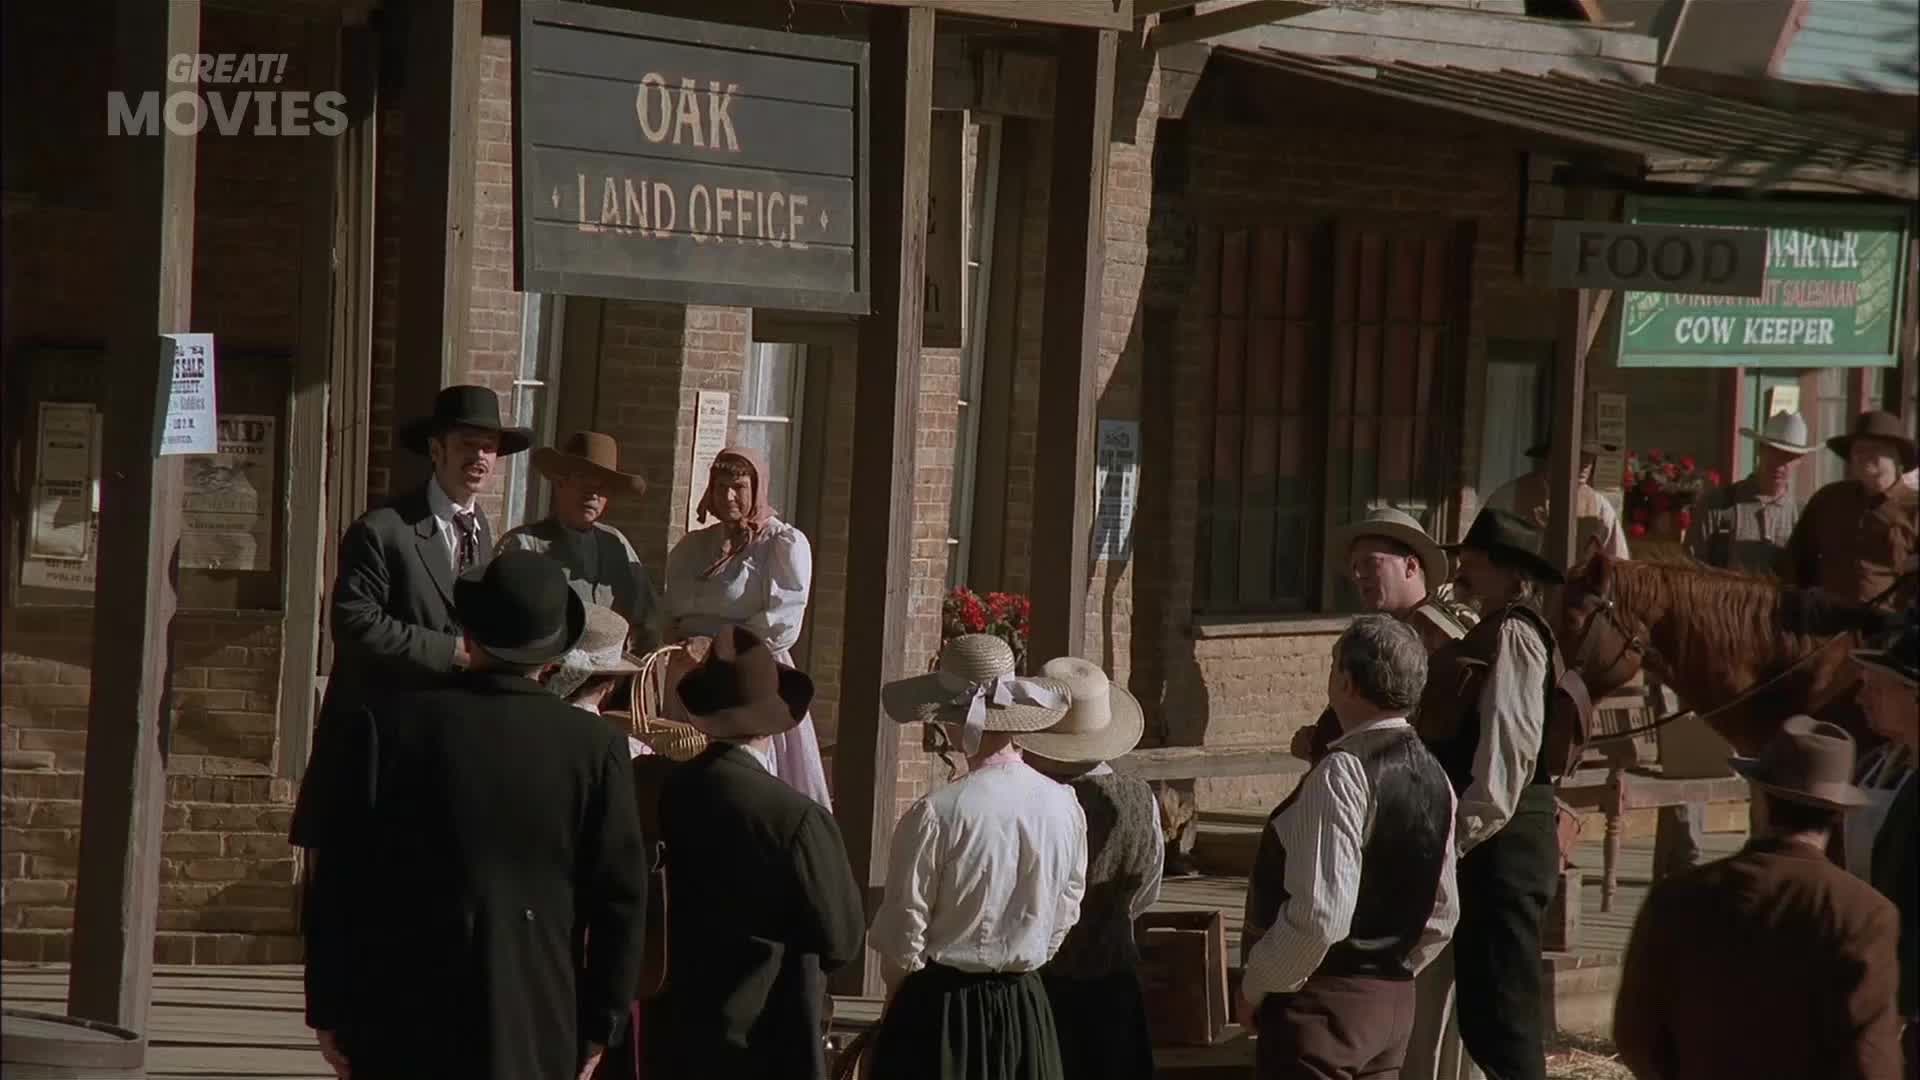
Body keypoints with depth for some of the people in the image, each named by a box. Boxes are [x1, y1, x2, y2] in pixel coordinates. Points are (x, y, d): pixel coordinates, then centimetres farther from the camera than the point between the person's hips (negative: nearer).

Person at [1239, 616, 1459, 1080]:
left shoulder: (1342, 775, -19)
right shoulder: (1431, 776, 8)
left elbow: (1320, 915, -25)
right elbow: (1441, 916, 14)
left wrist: (1256, 986, -12)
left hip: (1321, 1006, -9)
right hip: (1394, 1000, 9)